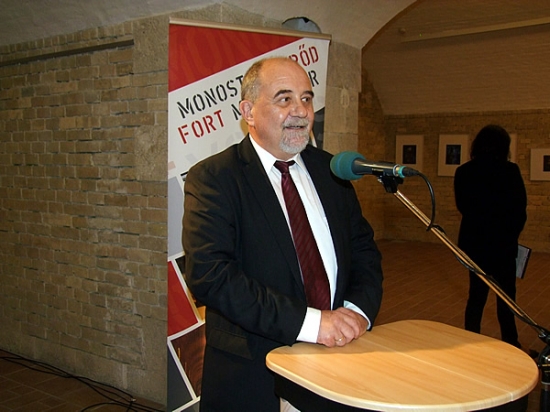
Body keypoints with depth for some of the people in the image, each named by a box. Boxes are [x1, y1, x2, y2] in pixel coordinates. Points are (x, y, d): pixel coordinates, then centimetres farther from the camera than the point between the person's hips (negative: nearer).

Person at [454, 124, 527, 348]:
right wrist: (511, 233, 10)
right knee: (505, 296, 9)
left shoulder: (463, 172, -1)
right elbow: (520, 209, -6)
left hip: (473, 241, 4)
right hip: (502, 242, -4)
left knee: (477, 293, 14)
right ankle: (509, 344, 17)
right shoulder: (510, 171, -12)